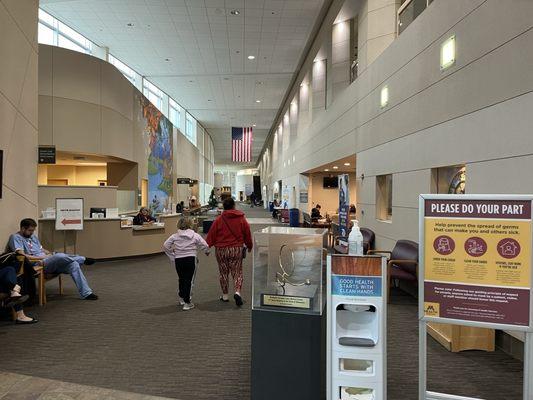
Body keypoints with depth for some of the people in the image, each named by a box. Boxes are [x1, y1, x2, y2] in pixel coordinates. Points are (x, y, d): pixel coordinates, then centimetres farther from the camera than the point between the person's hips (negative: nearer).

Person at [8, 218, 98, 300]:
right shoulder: (15, 237, -2)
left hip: (50, 263, 8)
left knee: (73, 264, -15)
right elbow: (22, 255, -15)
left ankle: (86, 293, -15)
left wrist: (49, 254, 6)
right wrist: (42, 257, -14)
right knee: (60, 256, -36)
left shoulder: (33, 236, 23)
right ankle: (83, 259, -8)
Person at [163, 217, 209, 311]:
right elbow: (205, 245, -6)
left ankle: (181, 297, 39)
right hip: (190, 259, -2)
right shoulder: (195, 235, -2)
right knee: (189, 280, 3)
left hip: (178, 260, 2)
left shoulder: (175, 236, 2)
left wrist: (172, 256, 8)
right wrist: (207, 252, 15)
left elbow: (165, 246, -1)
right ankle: (187, 302, 5)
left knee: (181, 279, 20)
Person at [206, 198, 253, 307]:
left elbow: (211, 234, -4)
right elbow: (247, 235, 5)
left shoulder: (219, 220, -6)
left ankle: (225, 295, 20)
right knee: (237, 272, 8)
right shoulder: (242, 219, -1)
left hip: (221, 250, 0)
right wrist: (249, 246, 20)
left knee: (223, 273, 13)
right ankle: (237, 292, -12)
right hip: (237, 249, 0)